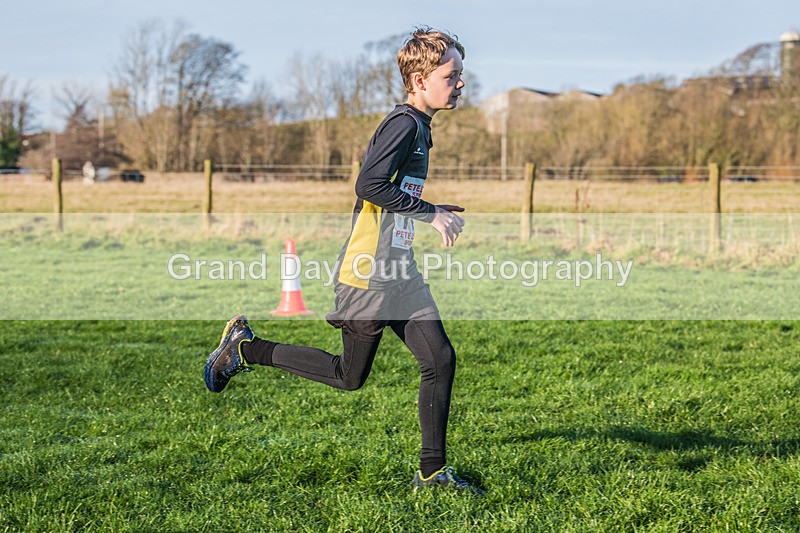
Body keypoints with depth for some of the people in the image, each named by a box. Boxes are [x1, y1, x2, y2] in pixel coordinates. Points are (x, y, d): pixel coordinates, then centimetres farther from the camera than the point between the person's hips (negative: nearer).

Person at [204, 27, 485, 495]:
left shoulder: (419, 126, 15)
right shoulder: (404, 123, -15)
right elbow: (369, 185, -27)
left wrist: (435, 214, 14)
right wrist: (431, 214, -20)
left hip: (400, 273, 9)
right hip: (368, 273, -9)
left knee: (441, 359, 1)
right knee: (349, 376, 2)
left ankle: (432, 473, 7)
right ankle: (246, 349, 17)